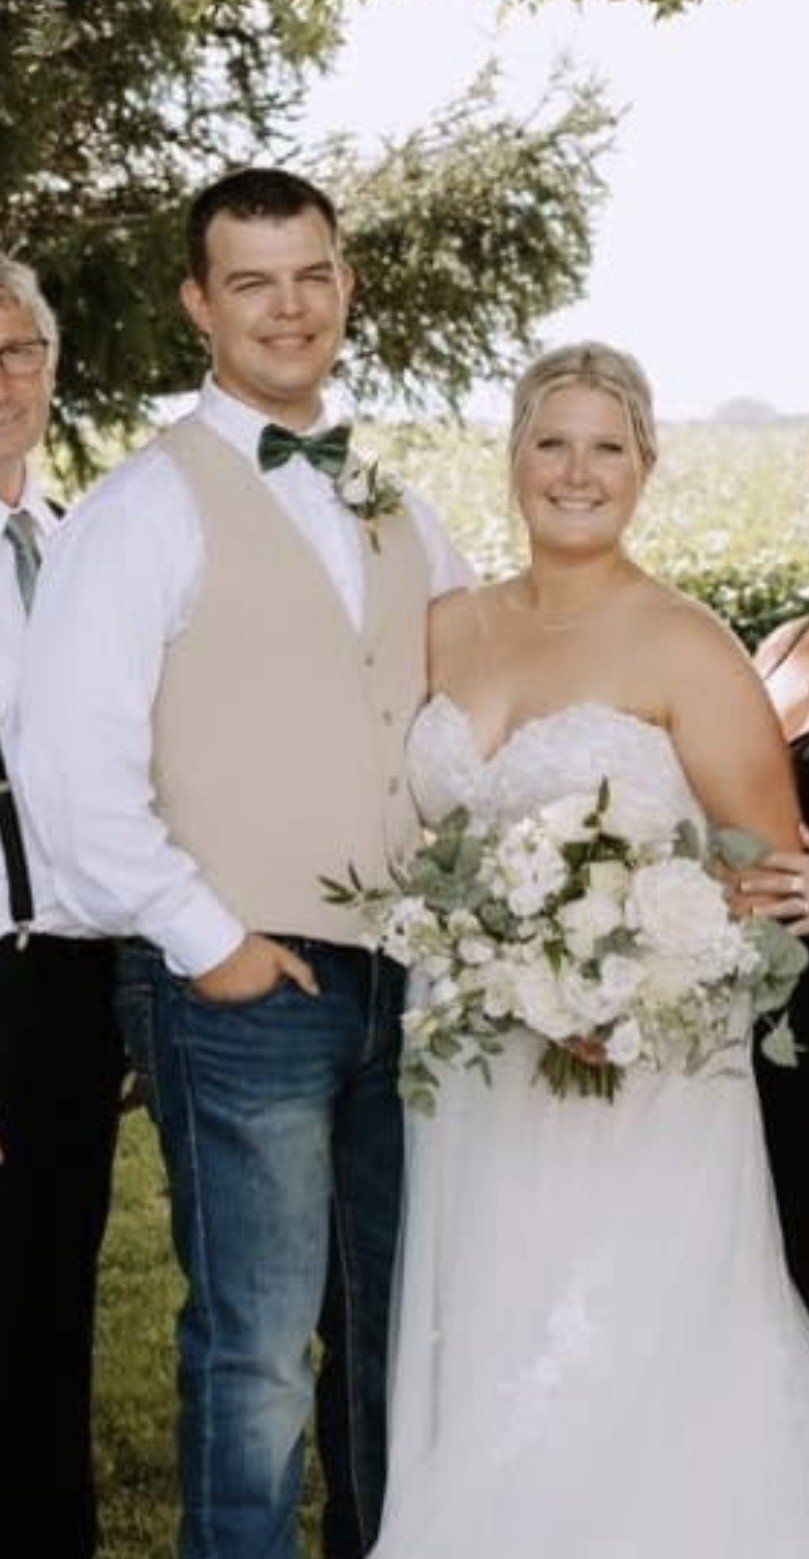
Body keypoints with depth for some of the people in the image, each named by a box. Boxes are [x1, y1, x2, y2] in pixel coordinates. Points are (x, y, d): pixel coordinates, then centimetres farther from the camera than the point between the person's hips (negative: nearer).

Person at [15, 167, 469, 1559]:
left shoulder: (397, 515, 14)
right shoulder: (154, 504, -7)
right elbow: (69, 762, -15)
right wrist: (201, 939, -13)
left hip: (403, 980, 6)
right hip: (244, 986, -6)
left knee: (394, 1330, 14)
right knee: (257, 1355, -2)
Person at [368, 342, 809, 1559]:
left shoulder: (684, 647, -8)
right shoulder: (450, 630, 8)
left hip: (634, 1084, -5)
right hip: (470, 1082, 5)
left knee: (617, 1392, -1)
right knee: (486, 1384, 12)